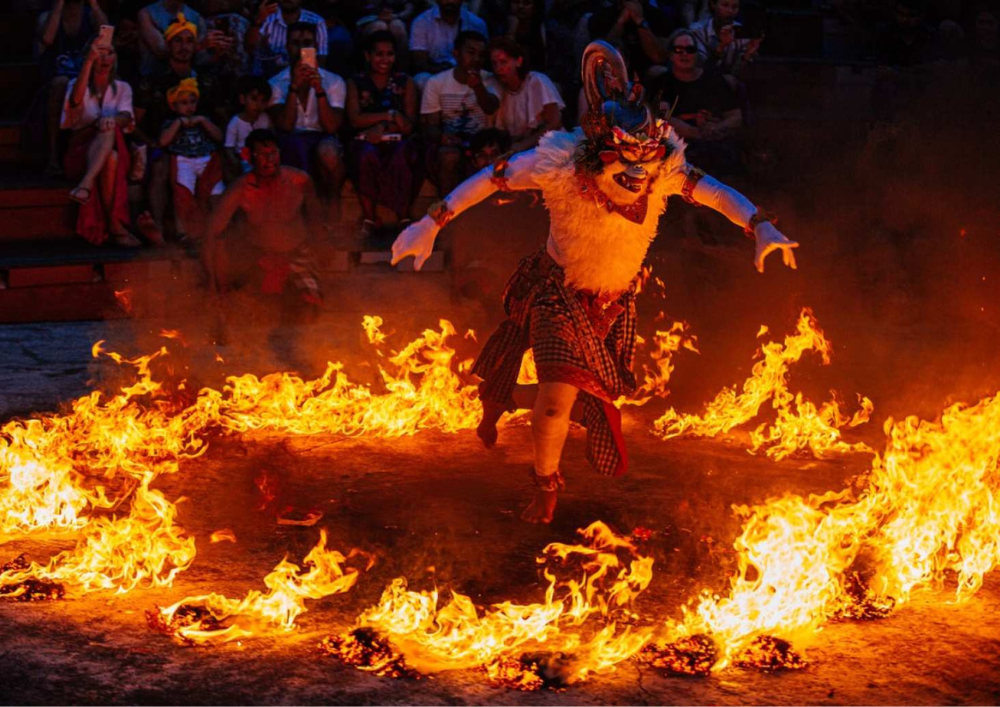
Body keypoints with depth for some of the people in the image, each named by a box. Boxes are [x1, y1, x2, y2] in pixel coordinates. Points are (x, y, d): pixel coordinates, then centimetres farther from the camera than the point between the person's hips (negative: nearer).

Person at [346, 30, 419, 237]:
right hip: (367, 140, 0)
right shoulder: (356, 84, 15)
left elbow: (409, 125, 5)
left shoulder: (405, 82, 17)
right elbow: (355, 120, 0)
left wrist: (382, 129, -13)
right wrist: (391, 115, -6)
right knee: (367, 156, -37)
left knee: (401, 157, -37)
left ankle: (404, 219, -30)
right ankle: (368, 218, -28)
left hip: (397, 141, 0)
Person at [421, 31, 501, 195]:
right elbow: (431, 126, 3)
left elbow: (491, 108, -18)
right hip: (448, 144, 0)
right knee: (449, 155, -36)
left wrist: (478, 87, -40)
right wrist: (441, 136, -23)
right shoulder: (436, 83, 6)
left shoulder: (489, 81, 5)